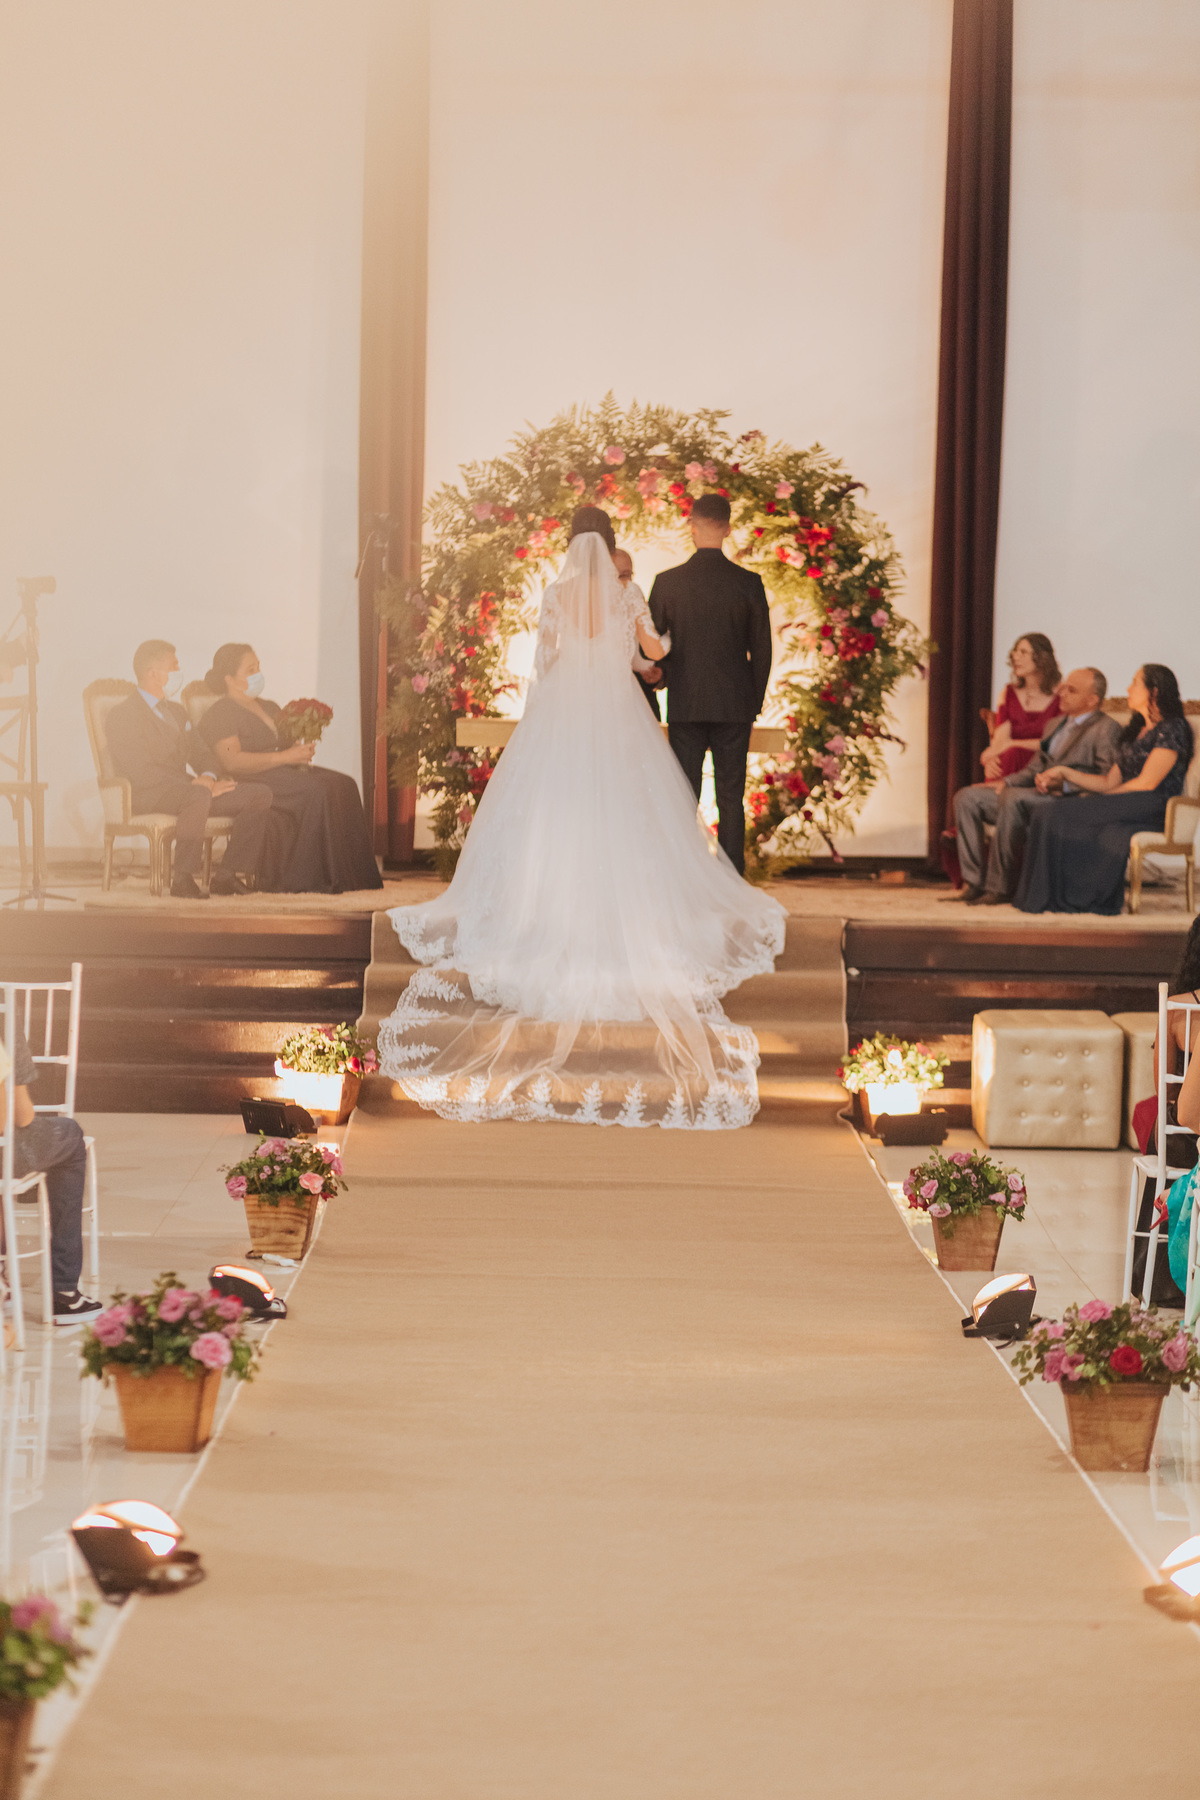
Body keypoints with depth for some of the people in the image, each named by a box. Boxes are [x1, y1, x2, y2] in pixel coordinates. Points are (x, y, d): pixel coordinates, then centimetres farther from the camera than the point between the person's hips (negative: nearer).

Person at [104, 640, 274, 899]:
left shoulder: (176, 711, 25)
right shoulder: (123, 715, -4)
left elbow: (202, 754, 20)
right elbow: (141, 771, -16)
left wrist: (207, 777, -6)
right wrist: (196, 784, -22)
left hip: (182, 789, 8)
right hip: (146, 795, -8)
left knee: (259, 794, -9)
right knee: (199, 796, -41)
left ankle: (227, 875, -12)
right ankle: (183, 880, -30)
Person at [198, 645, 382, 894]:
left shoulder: (269, 708, 25)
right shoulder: (220, 715, -3)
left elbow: (286, 746, 29)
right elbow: (231, 762, -18)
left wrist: (302, 752, 2)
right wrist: (284, 757, -20)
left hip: (281, 772, 9)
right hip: (249, 784, -9)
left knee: (343, 785, -15)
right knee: (315, 790, -30)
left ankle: (341, 878, -24)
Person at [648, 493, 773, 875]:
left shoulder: (667, 582, -5)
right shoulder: (749, 584, -4)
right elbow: (761, 650, 2)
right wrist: (754, 703, 14)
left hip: (685, 705, 0)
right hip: (734, 704, 0)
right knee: (730, 798, 3)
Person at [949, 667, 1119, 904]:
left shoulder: (1106, 729, -1)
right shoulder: (1055, 724, 27)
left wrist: (1065, 783, -21)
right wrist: (1007, 781, 10)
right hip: (1037, 795, 9)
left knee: (1013, 798, -36)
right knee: (967, 797, -5)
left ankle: (999, 888, -30)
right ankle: (975, 883, -11)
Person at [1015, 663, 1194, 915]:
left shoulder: (1172, 728, -2)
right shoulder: (1136, 731, 26)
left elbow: (1147, 783, -10)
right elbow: (1110, 781, 20)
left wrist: (1098, 799, -6)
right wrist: (1063, 773, 12)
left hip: (1155, 808, -7)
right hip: (1124, 808, 7)